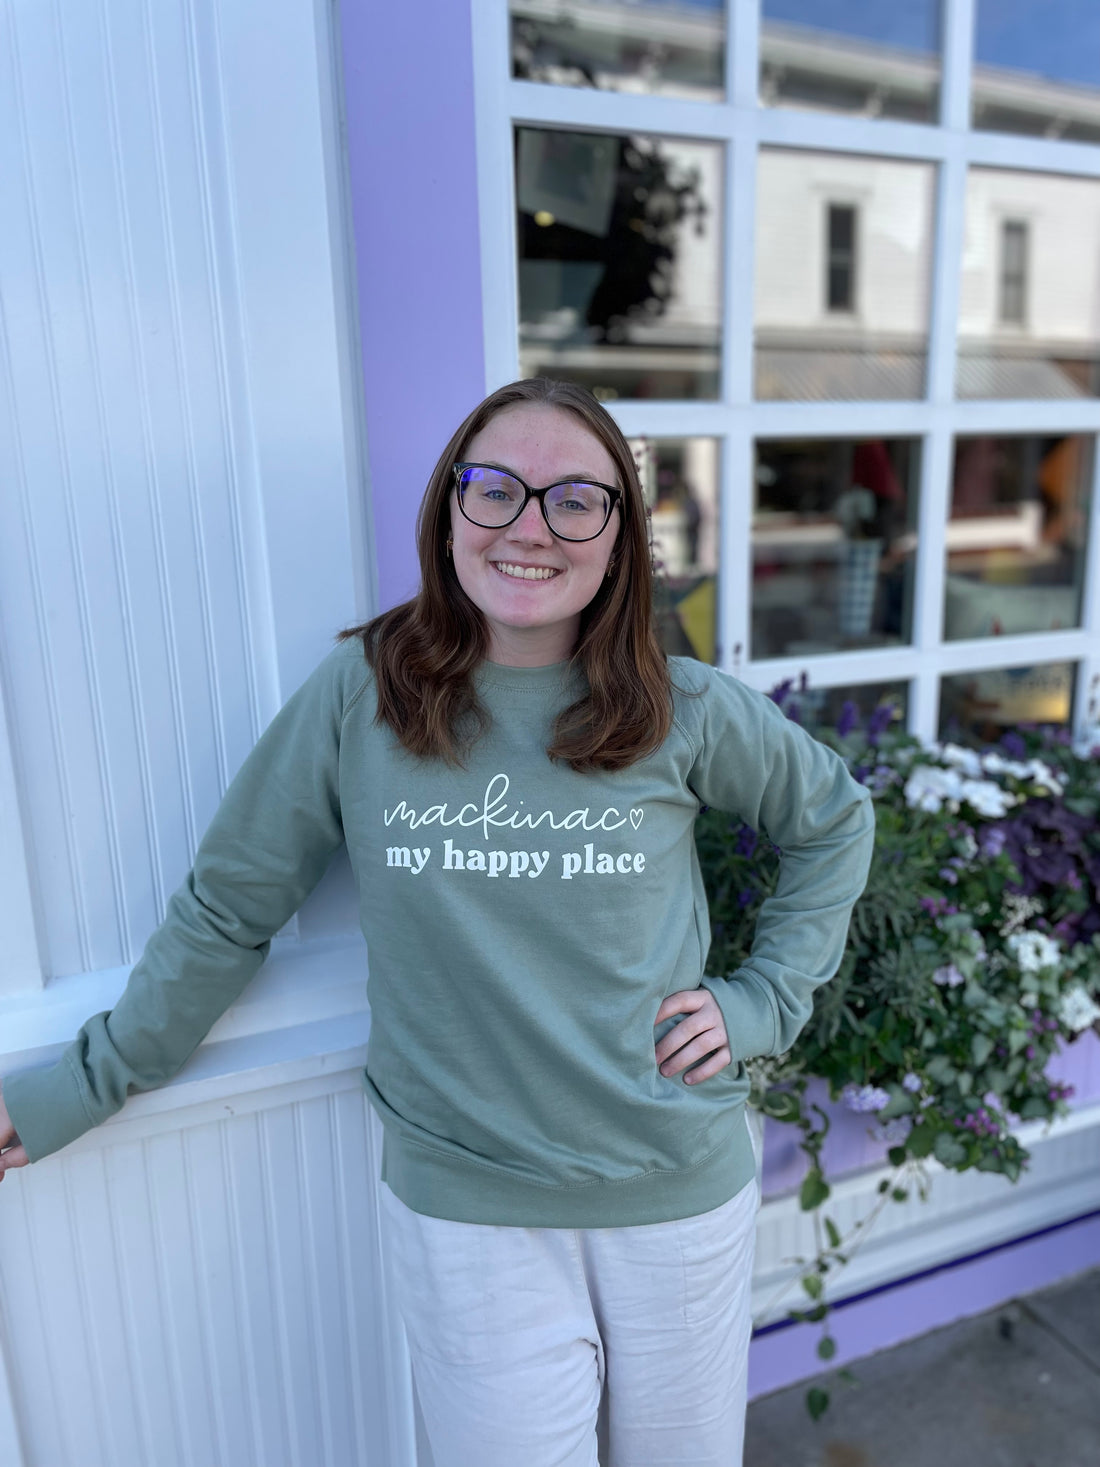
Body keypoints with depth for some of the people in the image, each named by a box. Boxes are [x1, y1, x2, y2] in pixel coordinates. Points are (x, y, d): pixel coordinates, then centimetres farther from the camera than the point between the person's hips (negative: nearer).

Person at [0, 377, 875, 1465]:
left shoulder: (687, 712, -8)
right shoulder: (357, 695, -10)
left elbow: (834, 820, 9)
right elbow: (227, 910, -1)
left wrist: (763, 1001, -1)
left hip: (679, 1193, 2)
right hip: (463, 1210, -1)